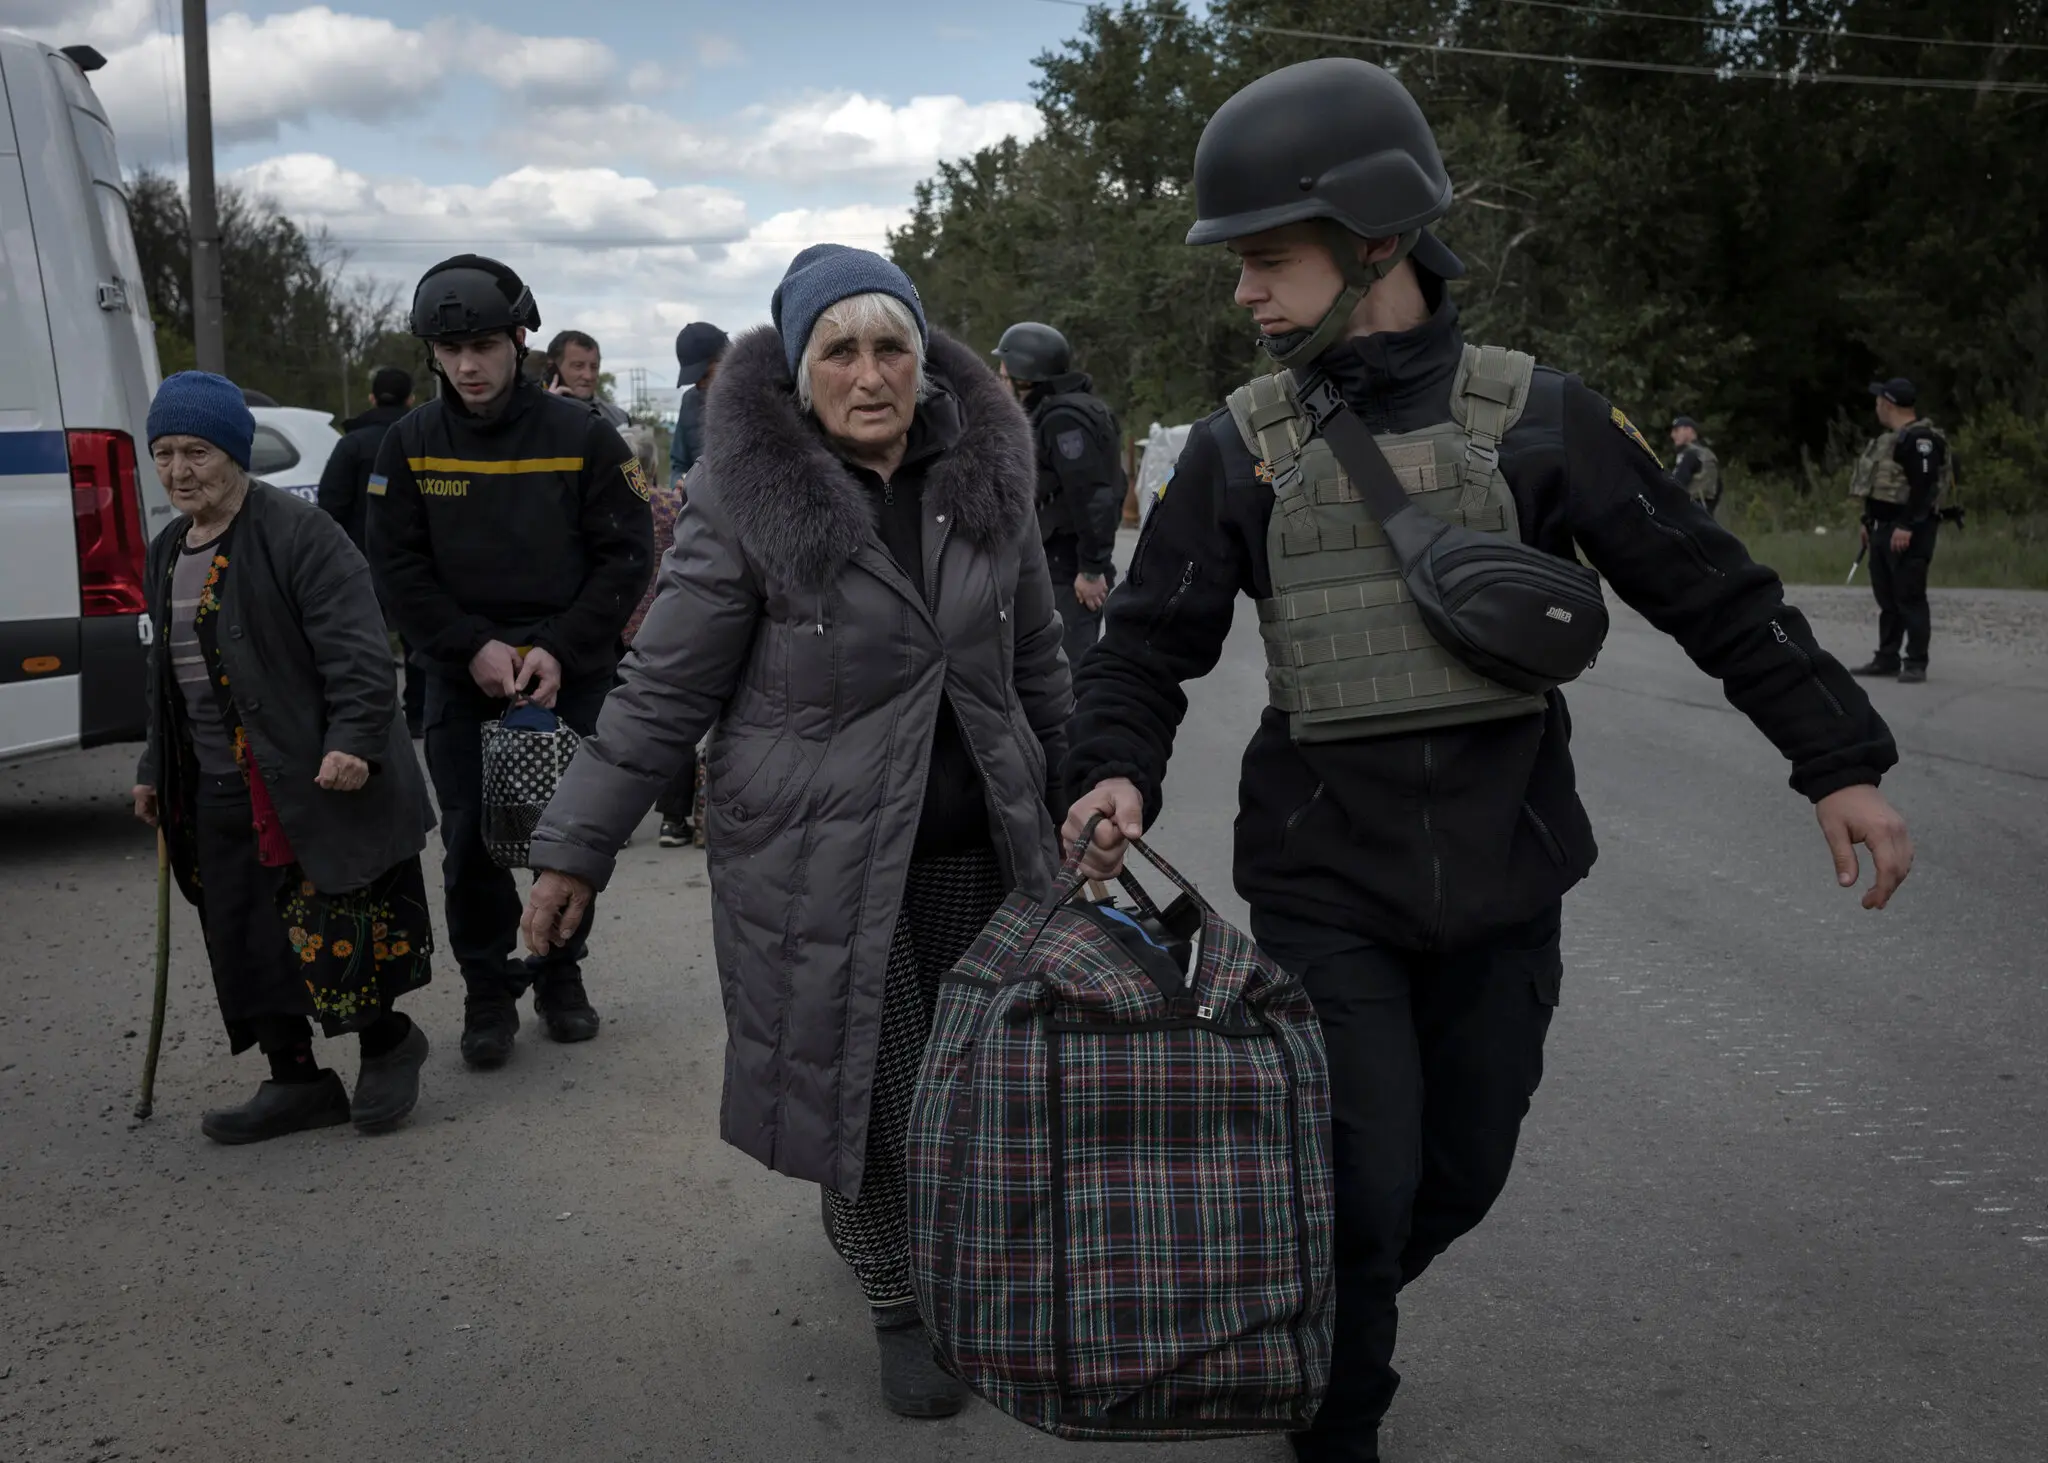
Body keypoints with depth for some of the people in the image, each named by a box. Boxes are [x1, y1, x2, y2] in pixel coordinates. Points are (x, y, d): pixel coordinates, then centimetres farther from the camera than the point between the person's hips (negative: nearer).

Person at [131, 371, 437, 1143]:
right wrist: (156, 768, 24)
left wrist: (354, 739, -26)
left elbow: (355, 649, -17)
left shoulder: (300, 532, -11)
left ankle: (388, 1045, 21)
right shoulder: (167, 554, 16)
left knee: (335, 933, -3)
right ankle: (295, 1081, 21)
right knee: (245, 946, 9)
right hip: (216, 791, 8)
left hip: (311, 781, -8)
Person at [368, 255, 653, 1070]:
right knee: (470, 841, 1)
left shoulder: (581, 436, -5)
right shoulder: (410, 445, 1)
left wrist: (560, 650, -14)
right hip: (462, 678, 1)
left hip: (572, 675, -1)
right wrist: (473, 648, -13)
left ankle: (560, 972, 27)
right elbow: (399, 568, 0)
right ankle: (489, 989, 17)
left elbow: (627, 555, -5)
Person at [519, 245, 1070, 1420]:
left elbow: (1035, 657, 13)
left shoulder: (985, 474, 1)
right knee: (867, 1079, 4)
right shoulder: (748, 500, -12)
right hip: (818, 851, -4)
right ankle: (899, 1303, 29)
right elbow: (664, 693, -8)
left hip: (972, 839, 4)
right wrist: (577, 851, -7)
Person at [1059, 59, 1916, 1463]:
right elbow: (1153, 640, 3)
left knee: (1462, 1173, 14)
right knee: (1361, 1188, -1)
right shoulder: (1239, 449, -2)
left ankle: (1321, 1315, 43)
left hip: (1502, 879, 2)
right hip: (1324, 886, -1)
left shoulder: (1537, 416, -4)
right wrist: (1119, 770, -16)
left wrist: (1841, 761, -2)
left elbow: (1713, 593, 1)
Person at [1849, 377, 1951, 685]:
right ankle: (1887, 659, 18)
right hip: (1884, 529, 10)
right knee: (1887, 598, 12)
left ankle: (1915, 664, -4)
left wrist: (1907, 526, -27)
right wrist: (1868, 522, 23)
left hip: (1908, 532, -10)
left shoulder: (1919, 439, -15)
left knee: (1910, 598, -8)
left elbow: (1924, 486, -23)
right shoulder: (1890, 438, 18)